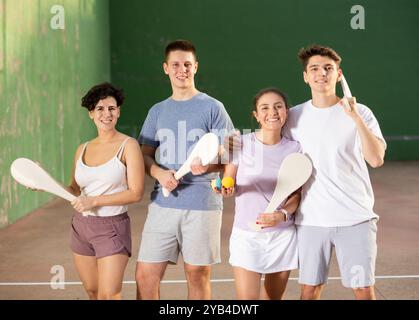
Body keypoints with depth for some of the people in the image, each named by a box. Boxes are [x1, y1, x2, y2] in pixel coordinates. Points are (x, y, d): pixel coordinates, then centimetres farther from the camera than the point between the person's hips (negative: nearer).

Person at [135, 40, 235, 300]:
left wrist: (208, 166, -21)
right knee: (145, 276, 0)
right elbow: (145, 155, 14)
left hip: (202, 204, -3)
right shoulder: (157, 111, 15)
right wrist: (160, 173, -8)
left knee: (198, 276, 5)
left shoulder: (212, 107, 2)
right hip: (163, 204, 3)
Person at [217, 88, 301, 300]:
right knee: (247, 297, -8)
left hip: (283, 235, 2)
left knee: (274, 297, 12)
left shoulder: (295, 149, -1)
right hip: (246, 234, -2)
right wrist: (226, 189, -21)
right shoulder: (242, 143, -5)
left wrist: (282, 214, -18)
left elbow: (298, 193, 1)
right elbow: (228, 186, 3)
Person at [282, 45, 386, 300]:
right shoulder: (294, 116, 6)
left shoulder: (360, 113, -2)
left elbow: (376, 159, -16)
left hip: (355, 219, -2)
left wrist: (356, 118, -23)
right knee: (310, 290, 6)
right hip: (310, 219, 2)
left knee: (364, 290, 1)